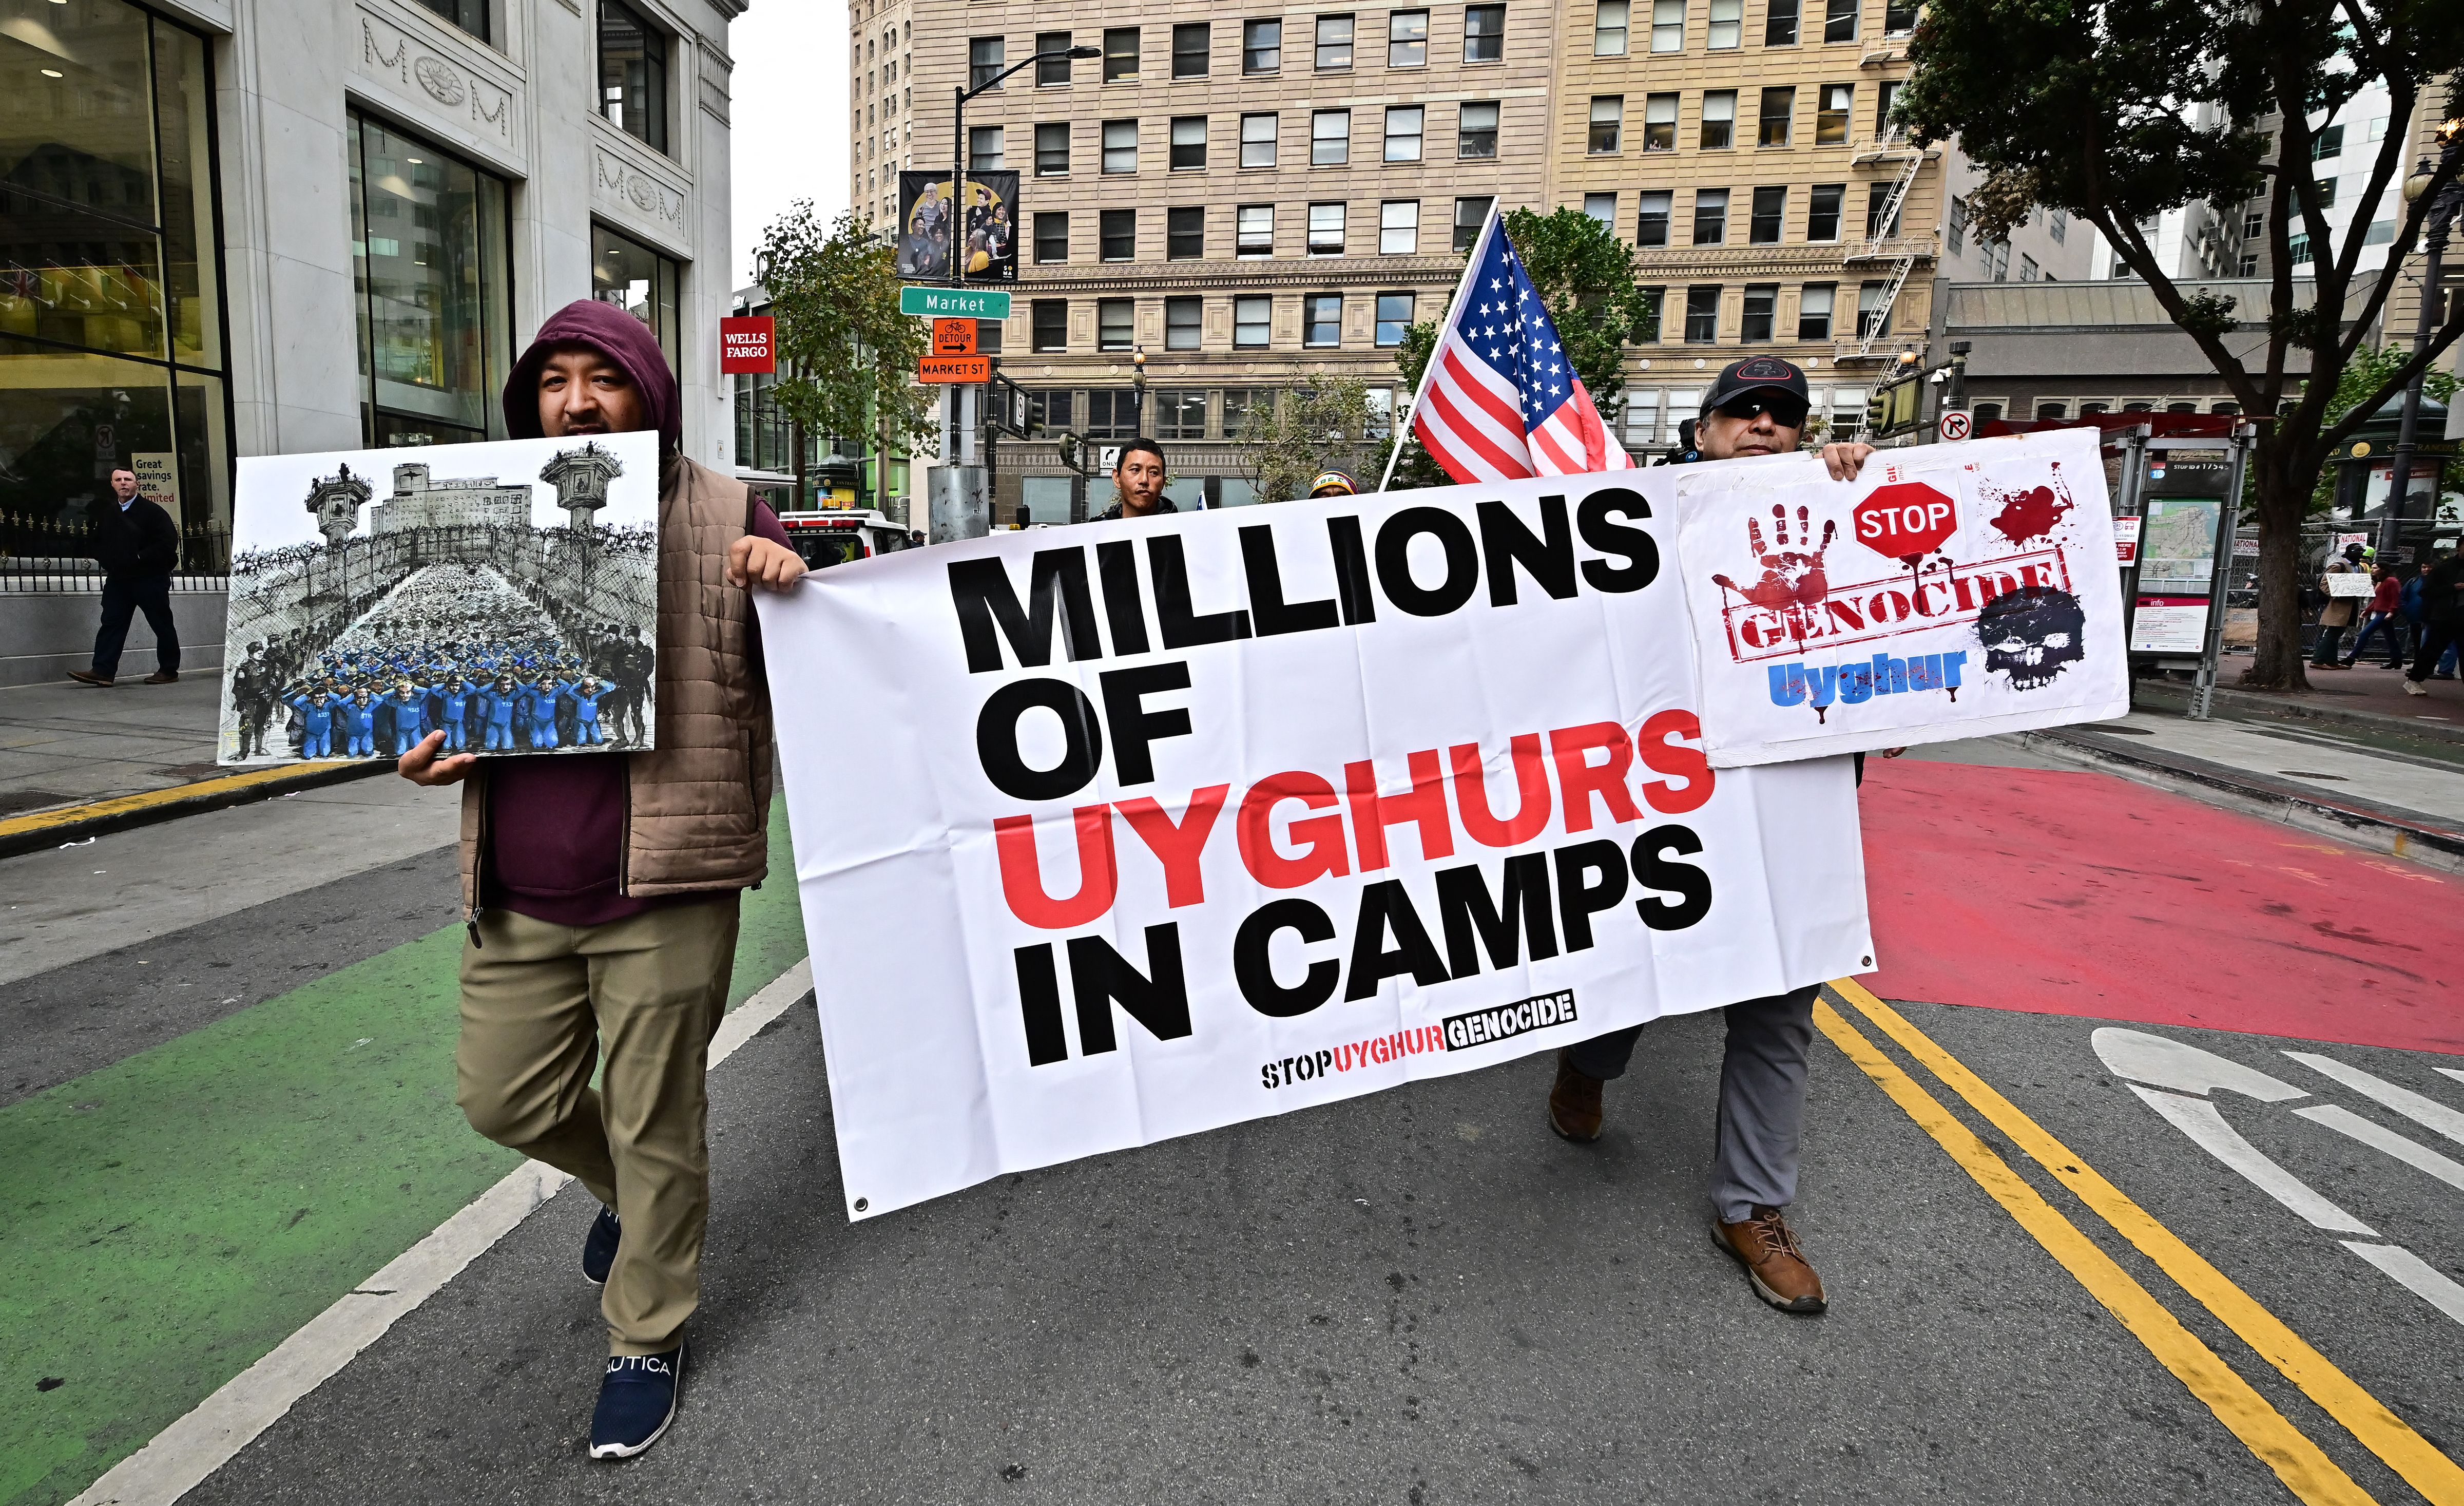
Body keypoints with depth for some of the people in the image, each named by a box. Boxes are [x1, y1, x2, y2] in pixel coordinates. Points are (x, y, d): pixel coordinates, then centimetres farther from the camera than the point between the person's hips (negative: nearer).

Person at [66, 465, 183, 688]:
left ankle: (169, 670, 11)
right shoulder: (104, 510, 10)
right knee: (111, 623, 1)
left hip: (150, 578, -5)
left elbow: (168, 543, -14)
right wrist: (106, 561, 3)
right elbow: (98, 541, 21)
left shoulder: (152, 511, -7)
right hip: (118, 578, 5)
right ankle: (103, 671, -1)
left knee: (162, 624, 3)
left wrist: (139, 558, -17)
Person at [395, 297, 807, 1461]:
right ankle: (623, 1189, 49)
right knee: (503, 1099, 18)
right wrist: (426, 749, 2)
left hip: (664, 892, -5)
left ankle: (647, 1340, 30)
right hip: (518, 896, 5)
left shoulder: (722, 517, -3)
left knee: (654, 1126, 7)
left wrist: (790, 587, -21)